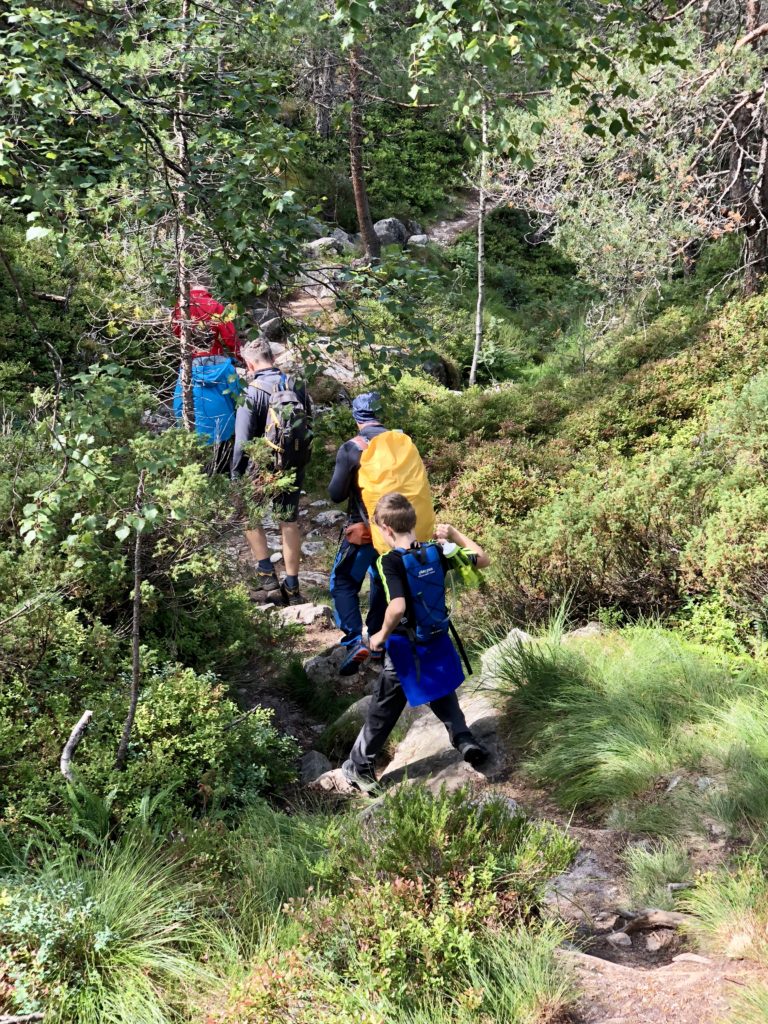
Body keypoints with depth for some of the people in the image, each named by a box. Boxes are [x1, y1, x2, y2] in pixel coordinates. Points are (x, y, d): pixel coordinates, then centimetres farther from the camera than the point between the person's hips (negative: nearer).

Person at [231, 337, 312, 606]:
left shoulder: (253, 392, -14)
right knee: (289, 521, 14)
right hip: (295, 465, 5)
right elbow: (309, 424, 10)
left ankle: (267, 576, 7)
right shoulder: (296, 386, 3)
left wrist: (236, 475, -7)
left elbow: (242, 439, -15)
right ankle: (292, 588, 19)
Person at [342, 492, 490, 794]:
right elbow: (483, 560, 4)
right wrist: (455, 534, 11)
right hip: (438, 641, 4)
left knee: (384, 709, 10)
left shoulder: (390, 561, -22)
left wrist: (382, 635, -17)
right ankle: (466, 741, 25)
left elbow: (397, 607, -34)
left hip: (405, 648, -4)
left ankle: (359, 766, 21)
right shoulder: (437, 551, -8)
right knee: (442, 695, 29)